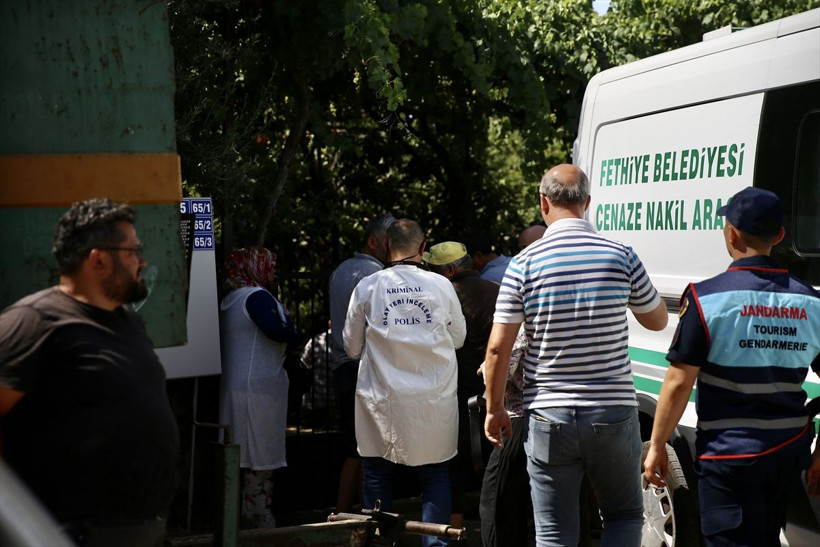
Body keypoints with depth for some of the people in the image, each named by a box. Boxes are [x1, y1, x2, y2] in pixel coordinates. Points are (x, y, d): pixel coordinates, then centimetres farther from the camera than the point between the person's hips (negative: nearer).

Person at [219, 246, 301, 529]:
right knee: (261, 456, -4)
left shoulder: (229, 301, 18)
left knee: (243, 456, 12)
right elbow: (276, 330, -26)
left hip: (233, 386, 10)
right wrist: (292, 330, -6)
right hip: (258, 388, -10)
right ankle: (258, 518, 0)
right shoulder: (256, 296, -13)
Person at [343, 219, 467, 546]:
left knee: (378, 475, 11)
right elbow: (458, 338, 10)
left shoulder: (367, 288, -4)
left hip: (382, 402, 0)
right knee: (434, 475, 11)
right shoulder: (441, 286, -4)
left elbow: (352, 347, 6)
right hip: (434, 402, 0)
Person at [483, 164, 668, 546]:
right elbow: (657, 321, 12)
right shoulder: (621, 256, -3)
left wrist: (494, 409, 4)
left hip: (549, 417, -1)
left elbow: (498, 347, -8)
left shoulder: (525, 263, -7)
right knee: (625, 515, 19)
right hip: (613, 414, 1)